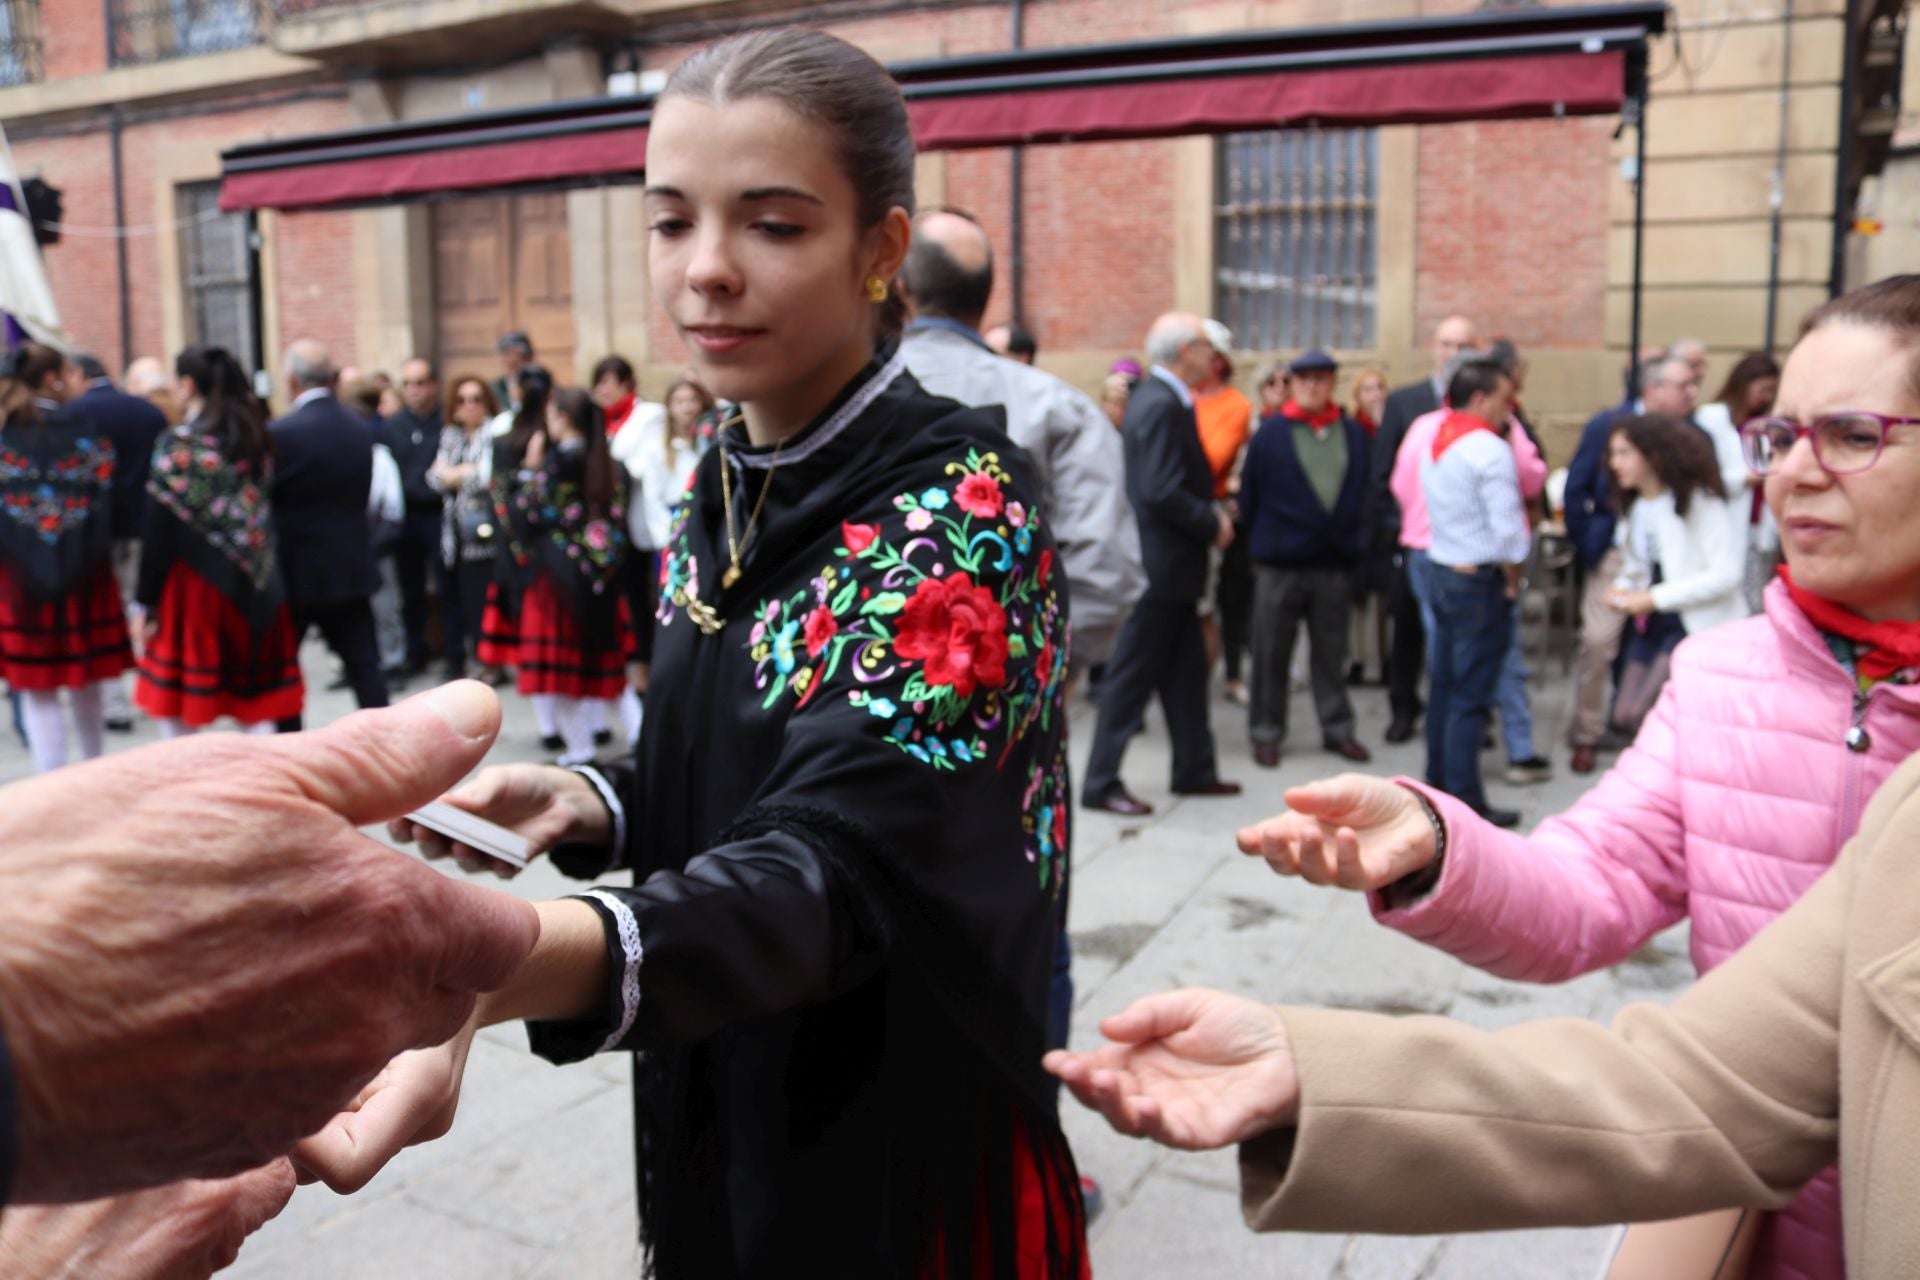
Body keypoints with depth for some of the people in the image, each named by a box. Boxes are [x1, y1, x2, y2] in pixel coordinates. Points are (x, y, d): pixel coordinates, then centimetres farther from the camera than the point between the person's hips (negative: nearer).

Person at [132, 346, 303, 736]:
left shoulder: (178, 445, -9)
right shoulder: (256, 437, 6)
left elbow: (158, 532, -10)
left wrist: (146, 602, -4)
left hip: (194, 584, -5)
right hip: (254, 587, 5)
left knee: (178, 711, 6)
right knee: (257, 710, 8)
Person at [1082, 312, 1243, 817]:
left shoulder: (1158, 399, 12)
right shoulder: (1161, 405, -19)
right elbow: (1163, 492, -25)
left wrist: (1211, 514, 8)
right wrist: (1213, 525, -13)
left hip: (1168, 565, 10)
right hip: (1160, 563, -10)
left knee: (1186, 669, 16)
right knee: (1132, 674, -2)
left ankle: (1194, 769, 27)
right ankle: (1101, 781, 8)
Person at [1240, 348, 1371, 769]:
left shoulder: (1354, 434, 6)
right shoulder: (1271, 432, -3)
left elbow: (1362, 493, 11)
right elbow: (1249, 495, 1)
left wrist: (1353, 541, 6)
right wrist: (1263, 539, 3)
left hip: (1335, 563, 3)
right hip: (1280, 563, -2)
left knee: (1331, 654, 12)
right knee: (1271, 654, 5)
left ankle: (1338, 729, 23)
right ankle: (1266, 734, 15)